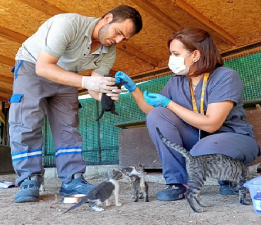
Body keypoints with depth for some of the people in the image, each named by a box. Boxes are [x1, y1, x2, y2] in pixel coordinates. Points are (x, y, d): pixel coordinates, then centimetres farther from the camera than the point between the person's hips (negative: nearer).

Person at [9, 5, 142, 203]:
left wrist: (107, 95, -36)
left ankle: (72, 181, 0)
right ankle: (29, 182, -7)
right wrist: (85, 81, -45)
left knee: (68, 127, -3)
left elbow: (94, 89, -12)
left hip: (64, 75, 5)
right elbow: (43, 67, -35)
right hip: (32, 66, -5)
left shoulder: (109, 53, -14)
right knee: (26, 124, -15)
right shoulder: (69, 23, -32)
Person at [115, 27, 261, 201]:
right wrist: (133, 88, -4)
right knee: (156, 116, -16)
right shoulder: (177, 82, 1)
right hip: (197, 138, 5)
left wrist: (168, 103, -22)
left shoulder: (225, 77, -17)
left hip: (234, 138, -5)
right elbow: (152, 110, 7)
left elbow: (211, 124, -24)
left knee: (204, 151, -39)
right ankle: (177, 181, -12)